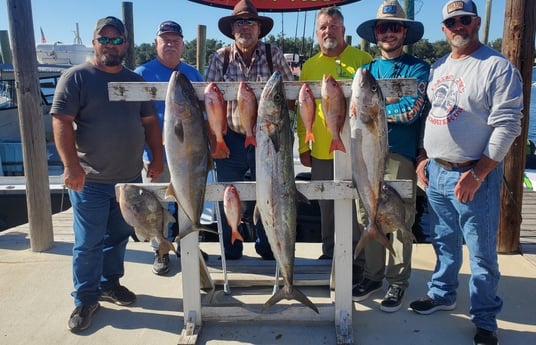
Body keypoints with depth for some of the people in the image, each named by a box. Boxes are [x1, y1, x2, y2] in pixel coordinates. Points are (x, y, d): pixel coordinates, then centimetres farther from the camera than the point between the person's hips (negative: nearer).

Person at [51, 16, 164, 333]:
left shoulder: (135, 80, 11)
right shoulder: (76, 77, -5)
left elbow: (150, 122, 14)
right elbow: (61, 122, -12)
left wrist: (157, 158, 7)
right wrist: (71, 166, -21)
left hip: (130, 177, 5)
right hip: (90, 180, -5)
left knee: (119, 236, 16)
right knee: (89, 243, 3)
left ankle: (110, 283, 34)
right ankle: (85, 299, 19)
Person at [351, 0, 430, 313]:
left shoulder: (418, 68, -1)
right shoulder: (367, 69, 14)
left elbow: (412, 112, -15)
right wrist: (391, 101, -8)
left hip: (400, 155, -4)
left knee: (400, 222, 3)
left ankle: (398, 282, 19)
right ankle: (373, 276, 27)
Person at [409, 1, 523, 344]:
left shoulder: (497, 66, -9)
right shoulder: (439, 67, 13)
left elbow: (507, 125, -15)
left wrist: (477, 174, -20)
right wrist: (425, 158, 11)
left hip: (473, 176, -6)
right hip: (435, 173, 6)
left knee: (481, 253, 3)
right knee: (444, 242, 19)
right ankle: (442, 294, 36)